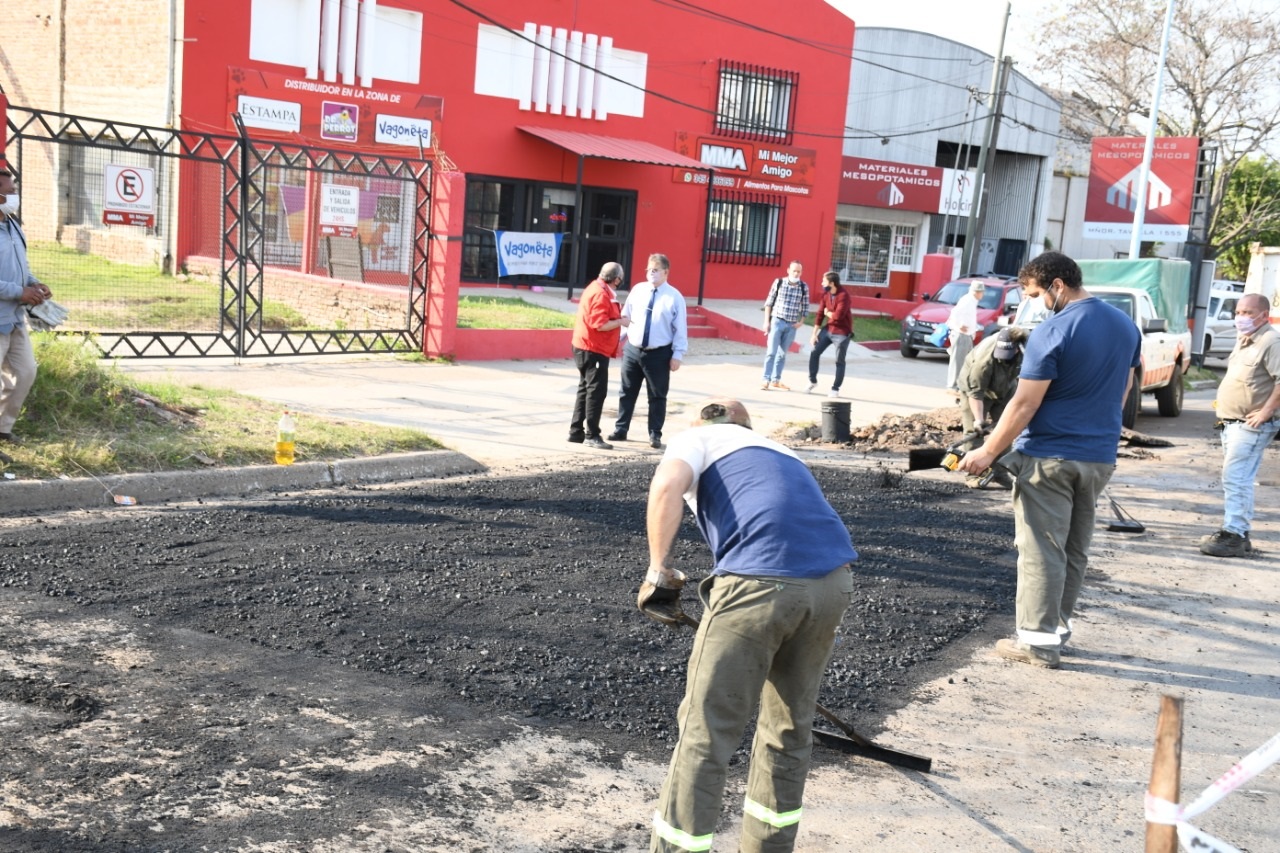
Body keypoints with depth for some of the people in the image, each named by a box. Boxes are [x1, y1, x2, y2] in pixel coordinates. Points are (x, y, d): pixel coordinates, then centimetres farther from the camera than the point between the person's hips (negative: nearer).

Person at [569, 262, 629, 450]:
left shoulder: (597, 288, 12)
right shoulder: (601, 294, -20)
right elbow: (600, 324, -26)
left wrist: (618, 316, 5)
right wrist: (621, 321, -14)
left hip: (588, 348, 11)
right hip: (594, 350, -11)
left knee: (586, 389, 15)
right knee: (597, 391, -7)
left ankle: (576, 432, 21)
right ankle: (592, 436, -5)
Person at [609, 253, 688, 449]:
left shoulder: (674, 297, -5)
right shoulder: (637, 290, 5)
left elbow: (680, 329, -4)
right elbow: (625, 316, 10)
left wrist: (677, 354, -8)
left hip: (659, 354, -3)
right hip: (632, 349, 3)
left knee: (657, 396, 6)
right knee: (627, 392, 12)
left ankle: (655, 435, 17)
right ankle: (620, 429, 24)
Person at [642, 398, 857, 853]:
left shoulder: (696, 438, 19)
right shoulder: (779, 452, 37)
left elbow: (667, 486, -6)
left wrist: (658, 567, 4)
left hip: (759, 581, -6)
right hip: (833, 578, 6)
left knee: (706, 731, 5)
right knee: (790, 726, 22)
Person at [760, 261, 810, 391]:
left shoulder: (804, 287, 0)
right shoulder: (779, 282, -3)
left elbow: (805, 307, 8)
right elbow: (769, 302, 1)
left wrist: (801, 321, -2)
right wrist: (767, 321, -3)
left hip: (792, 325, 2)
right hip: (777, 321, -2)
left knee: (782, 354, 10)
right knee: (771, 351, -6)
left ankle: (776, 380, 17)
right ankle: (766, 380, -4)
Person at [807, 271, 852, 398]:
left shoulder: (843, 296, -21)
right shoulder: (825, 294, 2)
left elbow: (838, 316, -30)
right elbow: (820, 314, 3)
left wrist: (828, 313, -9)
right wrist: (814, 333, 1)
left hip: (842, 333, -7)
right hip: (827, 329, 7)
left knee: (839, 361, 1)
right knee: (814, 353, 2)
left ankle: (835, 389, 11)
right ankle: (812, 381, 18)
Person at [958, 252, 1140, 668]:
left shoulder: (1052, 331, -17)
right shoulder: (1126, 325, 7)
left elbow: (1025, 404, -18)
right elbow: (1120, 392, 17)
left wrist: (988, 451, -11)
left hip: (1049, 457, -7)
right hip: (1099, 456, 7)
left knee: (1042, 549, -1)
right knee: (1075, 548, 16)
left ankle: (1039, 639, 2)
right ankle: (1057, 626, 24)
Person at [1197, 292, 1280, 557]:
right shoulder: (1243, 341, 17)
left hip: (1250, 426, -10)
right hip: (1231, 423, 10)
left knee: (1235, 479, -13)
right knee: (1238, 480, 14)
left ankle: (1234, 536, -12)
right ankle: (1239, 534, 22)